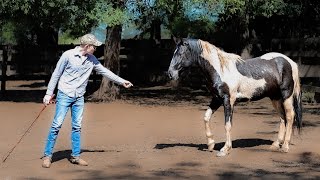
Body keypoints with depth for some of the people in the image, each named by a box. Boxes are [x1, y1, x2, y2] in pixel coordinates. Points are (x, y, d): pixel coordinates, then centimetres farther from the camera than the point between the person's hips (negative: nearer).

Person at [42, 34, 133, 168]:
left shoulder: (92, 60, 3)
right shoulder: (68, 55, -12)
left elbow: (105, 71, 12)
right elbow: (56, 75, -6)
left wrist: (122, 81, 11)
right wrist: (49, 94, -6)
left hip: (79, 97, 5)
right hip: (64, 95, -5)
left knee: (77, 126, 7)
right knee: (57, 125, -7)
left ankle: (75, 156, 17)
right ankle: (47, 155, 0)